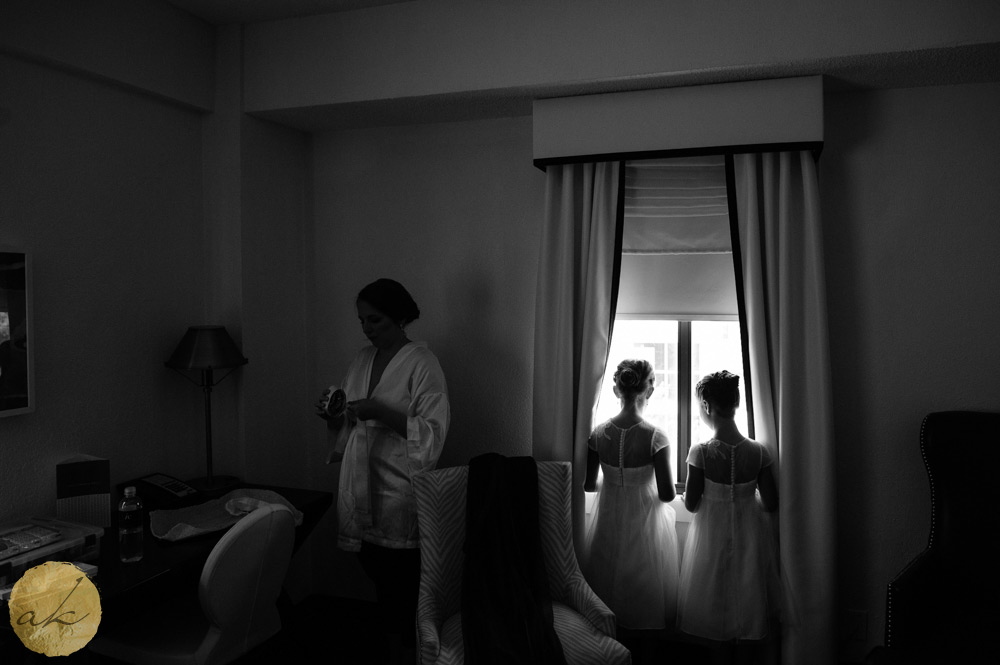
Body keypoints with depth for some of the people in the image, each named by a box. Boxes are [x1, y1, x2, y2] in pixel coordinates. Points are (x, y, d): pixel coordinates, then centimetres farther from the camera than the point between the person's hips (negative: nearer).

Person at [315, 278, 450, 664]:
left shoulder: (422, 364, -10)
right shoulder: (362, 360, 10)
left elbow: (432, 432, -16)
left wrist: (379, 411, -24)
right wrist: (332, 416, -3)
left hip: (400, 490, -6)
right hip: (362, 485, 6)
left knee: (402, 577, 1)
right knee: (377, 573, 14)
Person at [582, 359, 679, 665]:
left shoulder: (598, 433, -9)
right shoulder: (655, 437, -19)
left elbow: (588, 484, 0)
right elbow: (667, 494, -17)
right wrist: (672, 490, 5)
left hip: (608, 522, 3)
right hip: (644, 523, -3)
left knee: (610, 595, 18)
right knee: (646, 598, 15)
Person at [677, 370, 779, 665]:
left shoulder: (701, 452, -20)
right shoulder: (758, 451, -12)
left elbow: (691, 505, -13)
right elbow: (770, 504, -6)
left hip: (713, 539, -2)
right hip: (749, 539, 2)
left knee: (716, 609, 15)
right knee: (747, 606, 19)